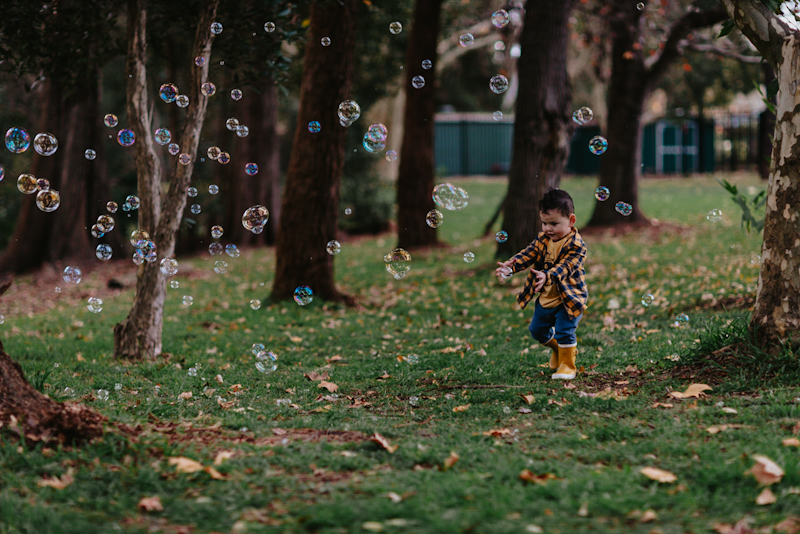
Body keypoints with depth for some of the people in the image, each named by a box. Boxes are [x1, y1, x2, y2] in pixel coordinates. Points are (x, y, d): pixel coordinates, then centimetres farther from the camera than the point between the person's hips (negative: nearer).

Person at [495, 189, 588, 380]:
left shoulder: (575, 245, -22)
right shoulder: (543, 240, 0)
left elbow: (564, 267, -34)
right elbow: (528, 254, -9)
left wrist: (547, 276, -52)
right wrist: (511, 266, -29)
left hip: (568, 298, -7)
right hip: (546, 298, 7)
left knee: (564, 332, -15)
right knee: (538, 330, 18)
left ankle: (567, 365, 4)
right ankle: (558, 349, 44)